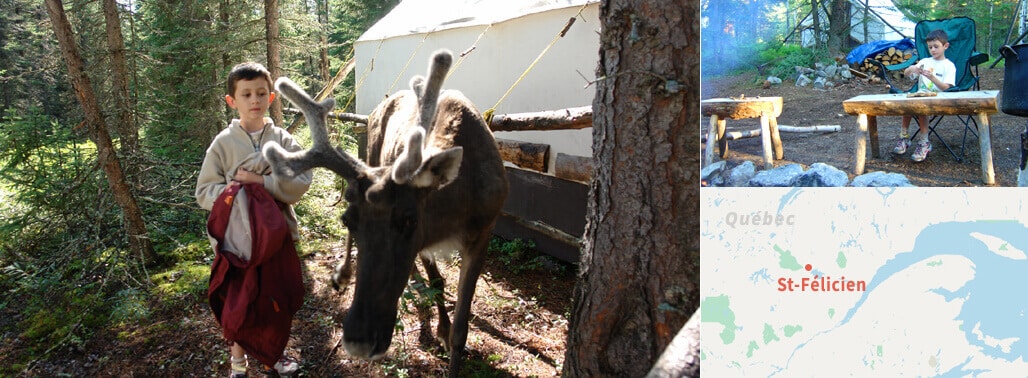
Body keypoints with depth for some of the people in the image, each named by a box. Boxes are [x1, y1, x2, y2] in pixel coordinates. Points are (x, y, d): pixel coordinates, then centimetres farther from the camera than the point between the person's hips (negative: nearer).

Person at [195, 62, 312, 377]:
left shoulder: (283, 139, -2)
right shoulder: (223, 143, -4)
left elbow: (302, 182, -11)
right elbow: (204, 192, -3)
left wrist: (261, 181, -19)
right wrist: (236, 192, -19)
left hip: (278, 235, 1)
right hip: (238, 237, -1)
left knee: (279, 300, 14)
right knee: (238, 304, 9)